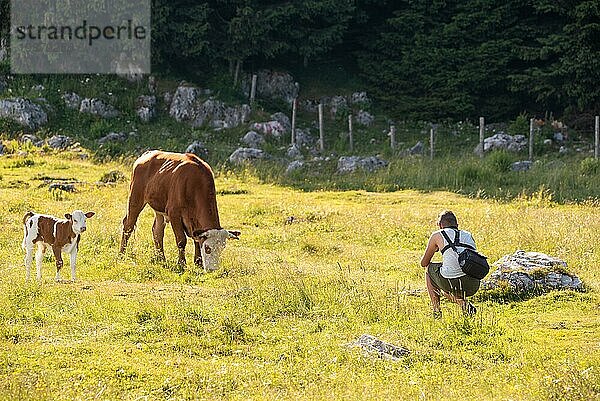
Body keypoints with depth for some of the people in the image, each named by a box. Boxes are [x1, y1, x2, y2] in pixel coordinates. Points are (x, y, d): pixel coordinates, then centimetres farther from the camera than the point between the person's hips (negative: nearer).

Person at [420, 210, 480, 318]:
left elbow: (424, 263, 22)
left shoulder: (437, 235, 11)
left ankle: (436, 310, 26)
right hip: (473, 286, 5)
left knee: (429, 269, 30)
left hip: (451, 284, -5)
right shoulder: (469, 235, 22)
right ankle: (464, 303, 11)